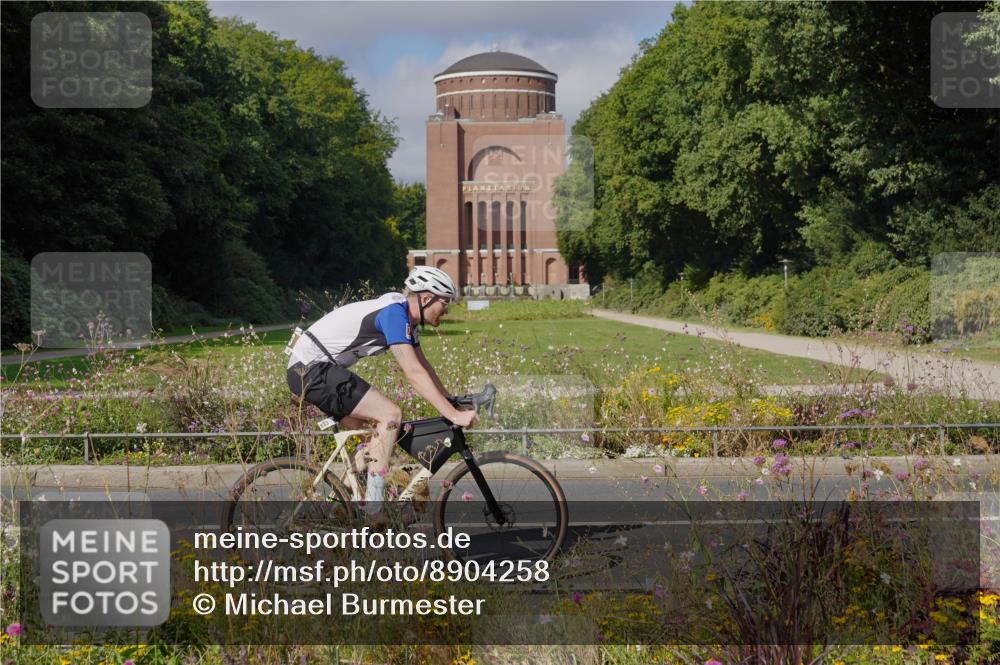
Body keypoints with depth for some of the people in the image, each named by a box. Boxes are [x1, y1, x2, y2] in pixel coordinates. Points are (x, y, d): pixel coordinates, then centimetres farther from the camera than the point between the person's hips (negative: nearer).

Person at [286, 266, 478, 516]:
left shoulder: (405, 317, 12)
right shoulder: (394, 313, -19)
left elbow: (423, 366, 19)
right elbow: (414, 373, -26)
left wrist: (453, 401, 12)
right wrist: (453, 415, -28)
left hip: (307, 370, 11)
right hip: (311, 368, -11)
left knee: (368, 434, 17)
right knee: (391, 415, -15)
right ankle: (374, 511, -16)